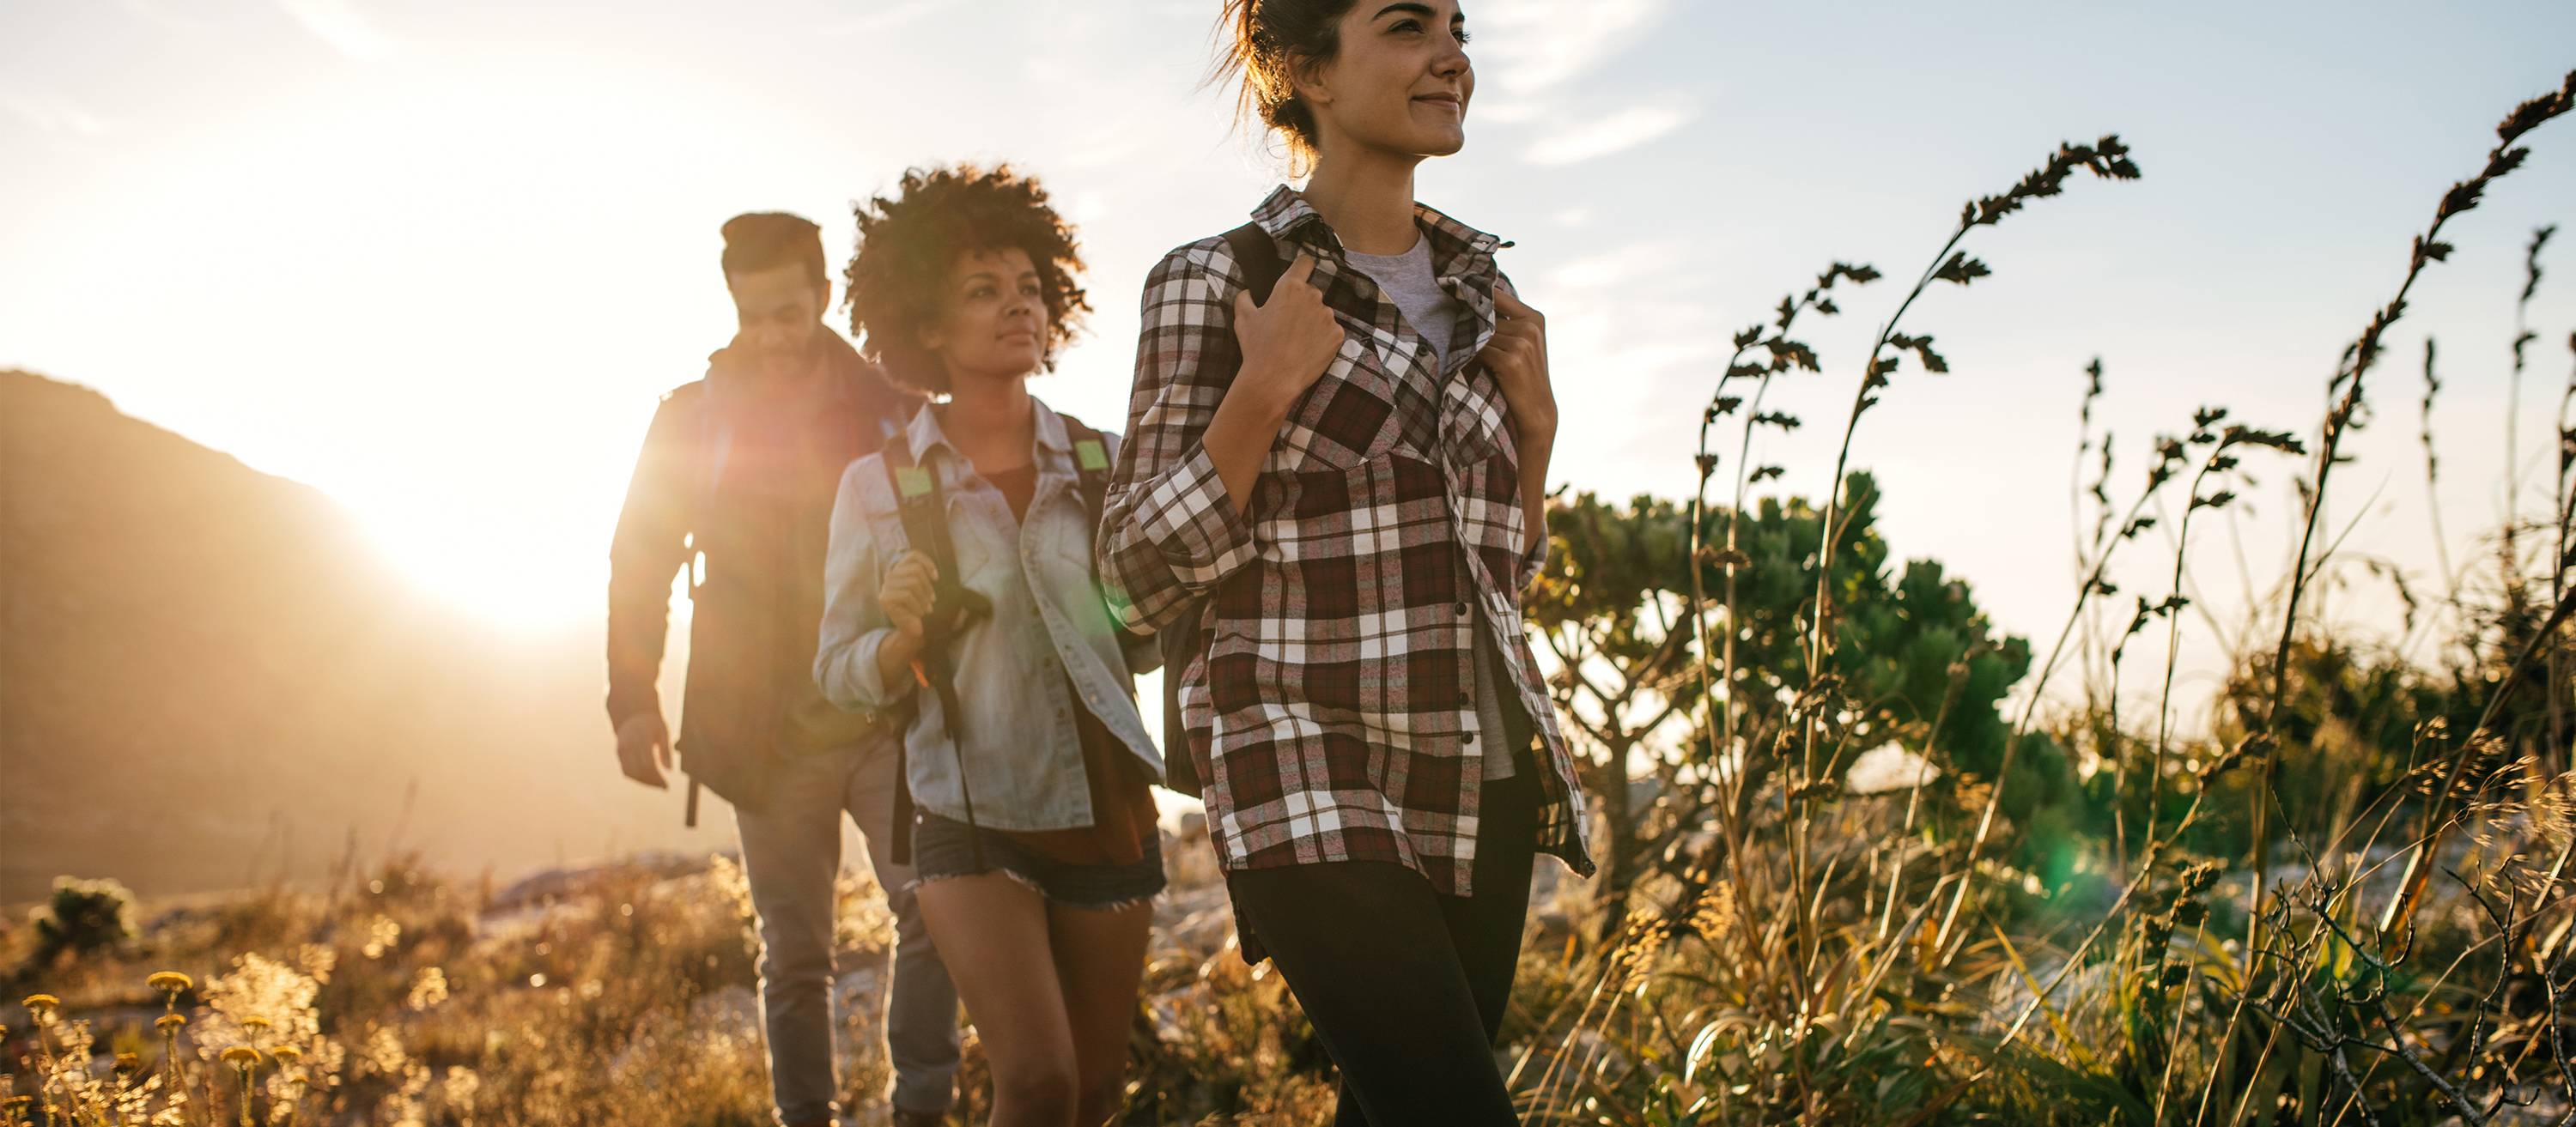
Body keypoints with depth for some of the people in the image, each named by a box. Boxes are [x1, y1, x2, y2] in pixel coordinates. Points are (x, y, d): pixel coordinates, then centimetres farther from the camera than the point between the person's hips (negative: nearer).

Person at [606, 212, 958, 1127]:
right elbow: (640, 564, 8)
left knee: (931, 905, -15)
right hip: (769, 737, 1)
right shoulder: (695, 419, 4)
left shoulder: (892, 411, 3)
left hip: (889, 719, 0)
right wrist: (633, 701, 0)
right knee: (794, 955, 7)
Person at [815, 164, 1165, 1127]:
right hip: (973, 819, -3)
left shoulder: (1099, 463, 1)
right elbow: (841, 675, 1)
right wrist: (905, 631, -19)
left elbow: (1143, 646, 10)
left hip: (1106, 807, 3)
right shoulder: (879, 484, -4)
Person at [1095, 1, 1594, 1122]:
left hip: (1477, 779, 6)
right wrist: (1268, 386, -15)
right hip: (1317, 787, -6)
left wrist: (1535, 420, 3)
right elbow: (1145, 578, -6)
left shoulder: (1474, 291, 13)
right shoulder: (1214, 282, -4)